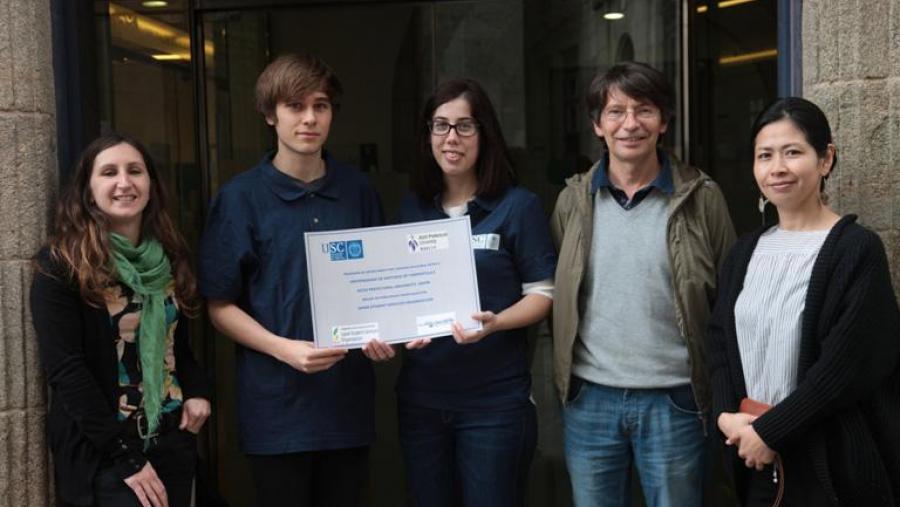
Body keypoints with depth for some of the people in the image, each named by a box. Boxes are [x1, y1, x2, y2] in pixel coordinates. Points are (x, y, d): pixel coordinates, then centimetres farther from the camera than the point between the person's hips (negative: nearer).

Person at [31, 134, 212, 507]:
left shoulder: (168, 257, 7)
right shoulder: (61, 265, -11)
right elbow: (65, 370, -16)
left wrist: (197, 390, -4)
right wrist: (125, 457, -18)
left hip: (174, 439, 6)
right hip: (102, 452, -5)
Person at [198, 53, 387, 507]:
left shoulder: (359, 190, 7)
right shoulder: (240, 197, -4)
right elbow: (220, 307, -4)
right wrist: (284, 349, -18)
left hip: (349, 400, 4)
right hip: (277, 407, -3)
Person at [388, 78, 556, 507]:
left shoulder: (518, 205, -6)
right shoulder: (412, 208, 8)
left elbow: (543, 293, -6)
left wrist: (494, 322, -23)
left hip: (495, 400, -4)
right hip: (420, 397, 5)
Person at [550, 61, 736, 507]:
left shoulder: (701, 197, -3)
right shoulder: (574, 199, 3)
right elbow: (554, 295, 8)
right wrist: (561, 376, 1)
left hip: (675, 401, -2)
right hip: (589, 399, 2)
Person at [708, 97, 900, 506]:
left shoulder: (858, 250, -10)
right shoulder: (745, 252, 8)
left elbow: (847, 364, -16)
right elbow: (720, 341, 8)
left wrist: (769, 431, -15)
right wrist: (726, 415, -8)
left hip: (833, 458, -5)